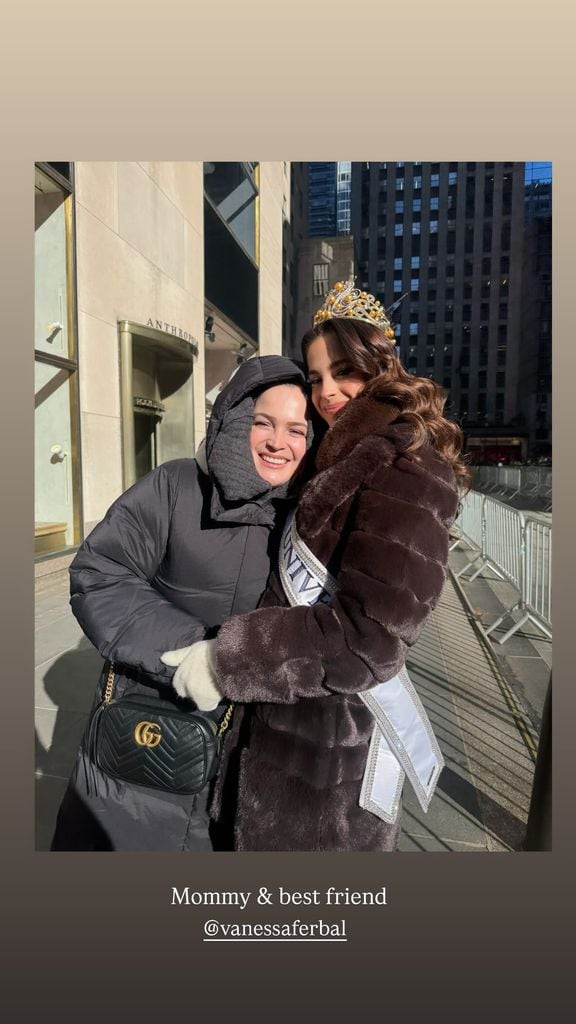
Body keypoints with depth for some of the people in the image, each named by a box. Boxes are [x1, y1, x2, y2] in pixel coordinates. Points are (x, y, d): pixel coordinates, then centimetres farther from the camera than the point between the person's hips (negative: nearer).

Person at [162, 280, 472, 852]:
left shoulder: (405, 468, -20)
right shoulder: (348, 459, 11)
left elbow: (368, 635, -27)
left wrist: (225, 662, -22)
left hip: (335, 732, -9)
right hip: (294, 717, 9)